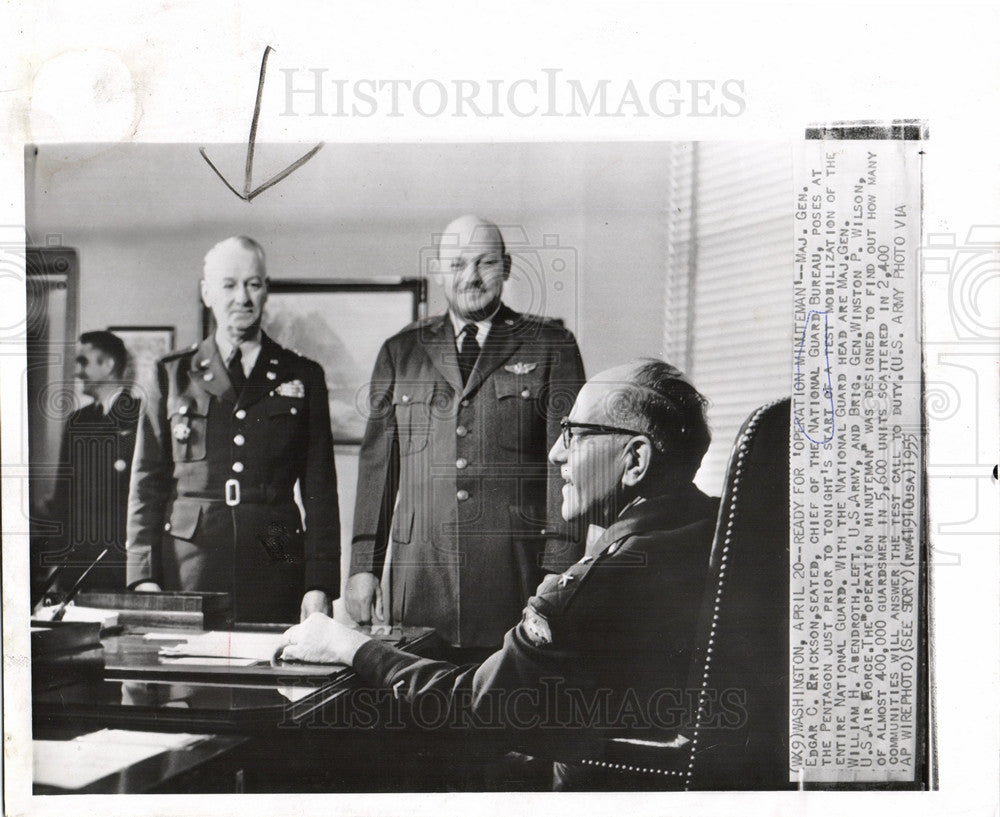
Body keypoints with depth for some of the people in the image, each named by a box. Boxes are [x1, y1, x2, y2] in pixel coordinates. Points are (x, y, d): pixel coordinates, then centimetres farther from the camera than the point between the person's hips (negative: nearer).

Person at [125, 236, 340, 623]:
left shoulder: (302, 376, 10)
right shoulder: (173, 374, 11)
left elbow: (320, 491, 7)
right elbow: (147, 485, 9)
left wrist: (319, 586, -1)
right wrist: (143, 578, -2)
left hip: (275, 574, 0)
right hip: (185, 572, 0)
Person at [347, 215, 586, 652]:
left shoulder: (550, 346, 8)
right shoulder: (400, 352, 16)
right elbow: (377, 464, 13)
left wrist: (561, 566, -8)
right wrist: (363, 566, 6)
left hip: (516, 568, -2)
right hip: (420, 572, 2)